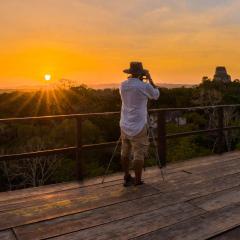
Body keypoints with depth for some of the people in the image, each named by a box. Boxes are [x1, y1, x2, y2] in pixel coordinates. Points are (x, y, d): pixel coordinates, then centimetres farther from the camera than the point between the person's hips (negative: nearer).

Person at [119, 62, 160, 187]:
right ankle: (137, 181, 9)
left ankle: (127, 178, 23)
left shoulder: (123, 85, 4)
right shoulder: (144, 86, -13)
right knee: (139, 154, 3)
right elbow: (156, 95, 7)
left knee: (125, 152, 14)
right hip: (138, 126, -6)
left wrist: (139, 81, 20)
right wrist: (150, 79, 11)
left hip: (125, 125, 6)